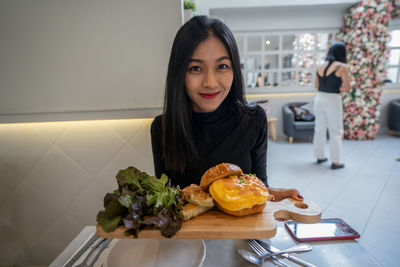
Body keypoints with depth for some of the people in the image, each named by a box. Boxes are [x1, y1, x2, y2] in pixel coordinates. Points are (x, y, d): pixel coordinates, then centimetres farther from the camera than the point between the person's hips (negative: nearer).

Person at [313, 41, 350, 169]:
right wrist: (337, 88, 6)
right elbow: (347, 87, -10)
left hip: (319, 99, 5)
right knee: (336, 132, 5)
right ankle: (335, 161, 12)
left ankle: (320, 156, 26)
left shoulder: (320, 67, 5)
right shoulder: (342, 67, -10)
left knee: (319, 129, 15)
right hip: (333, 100, -5)